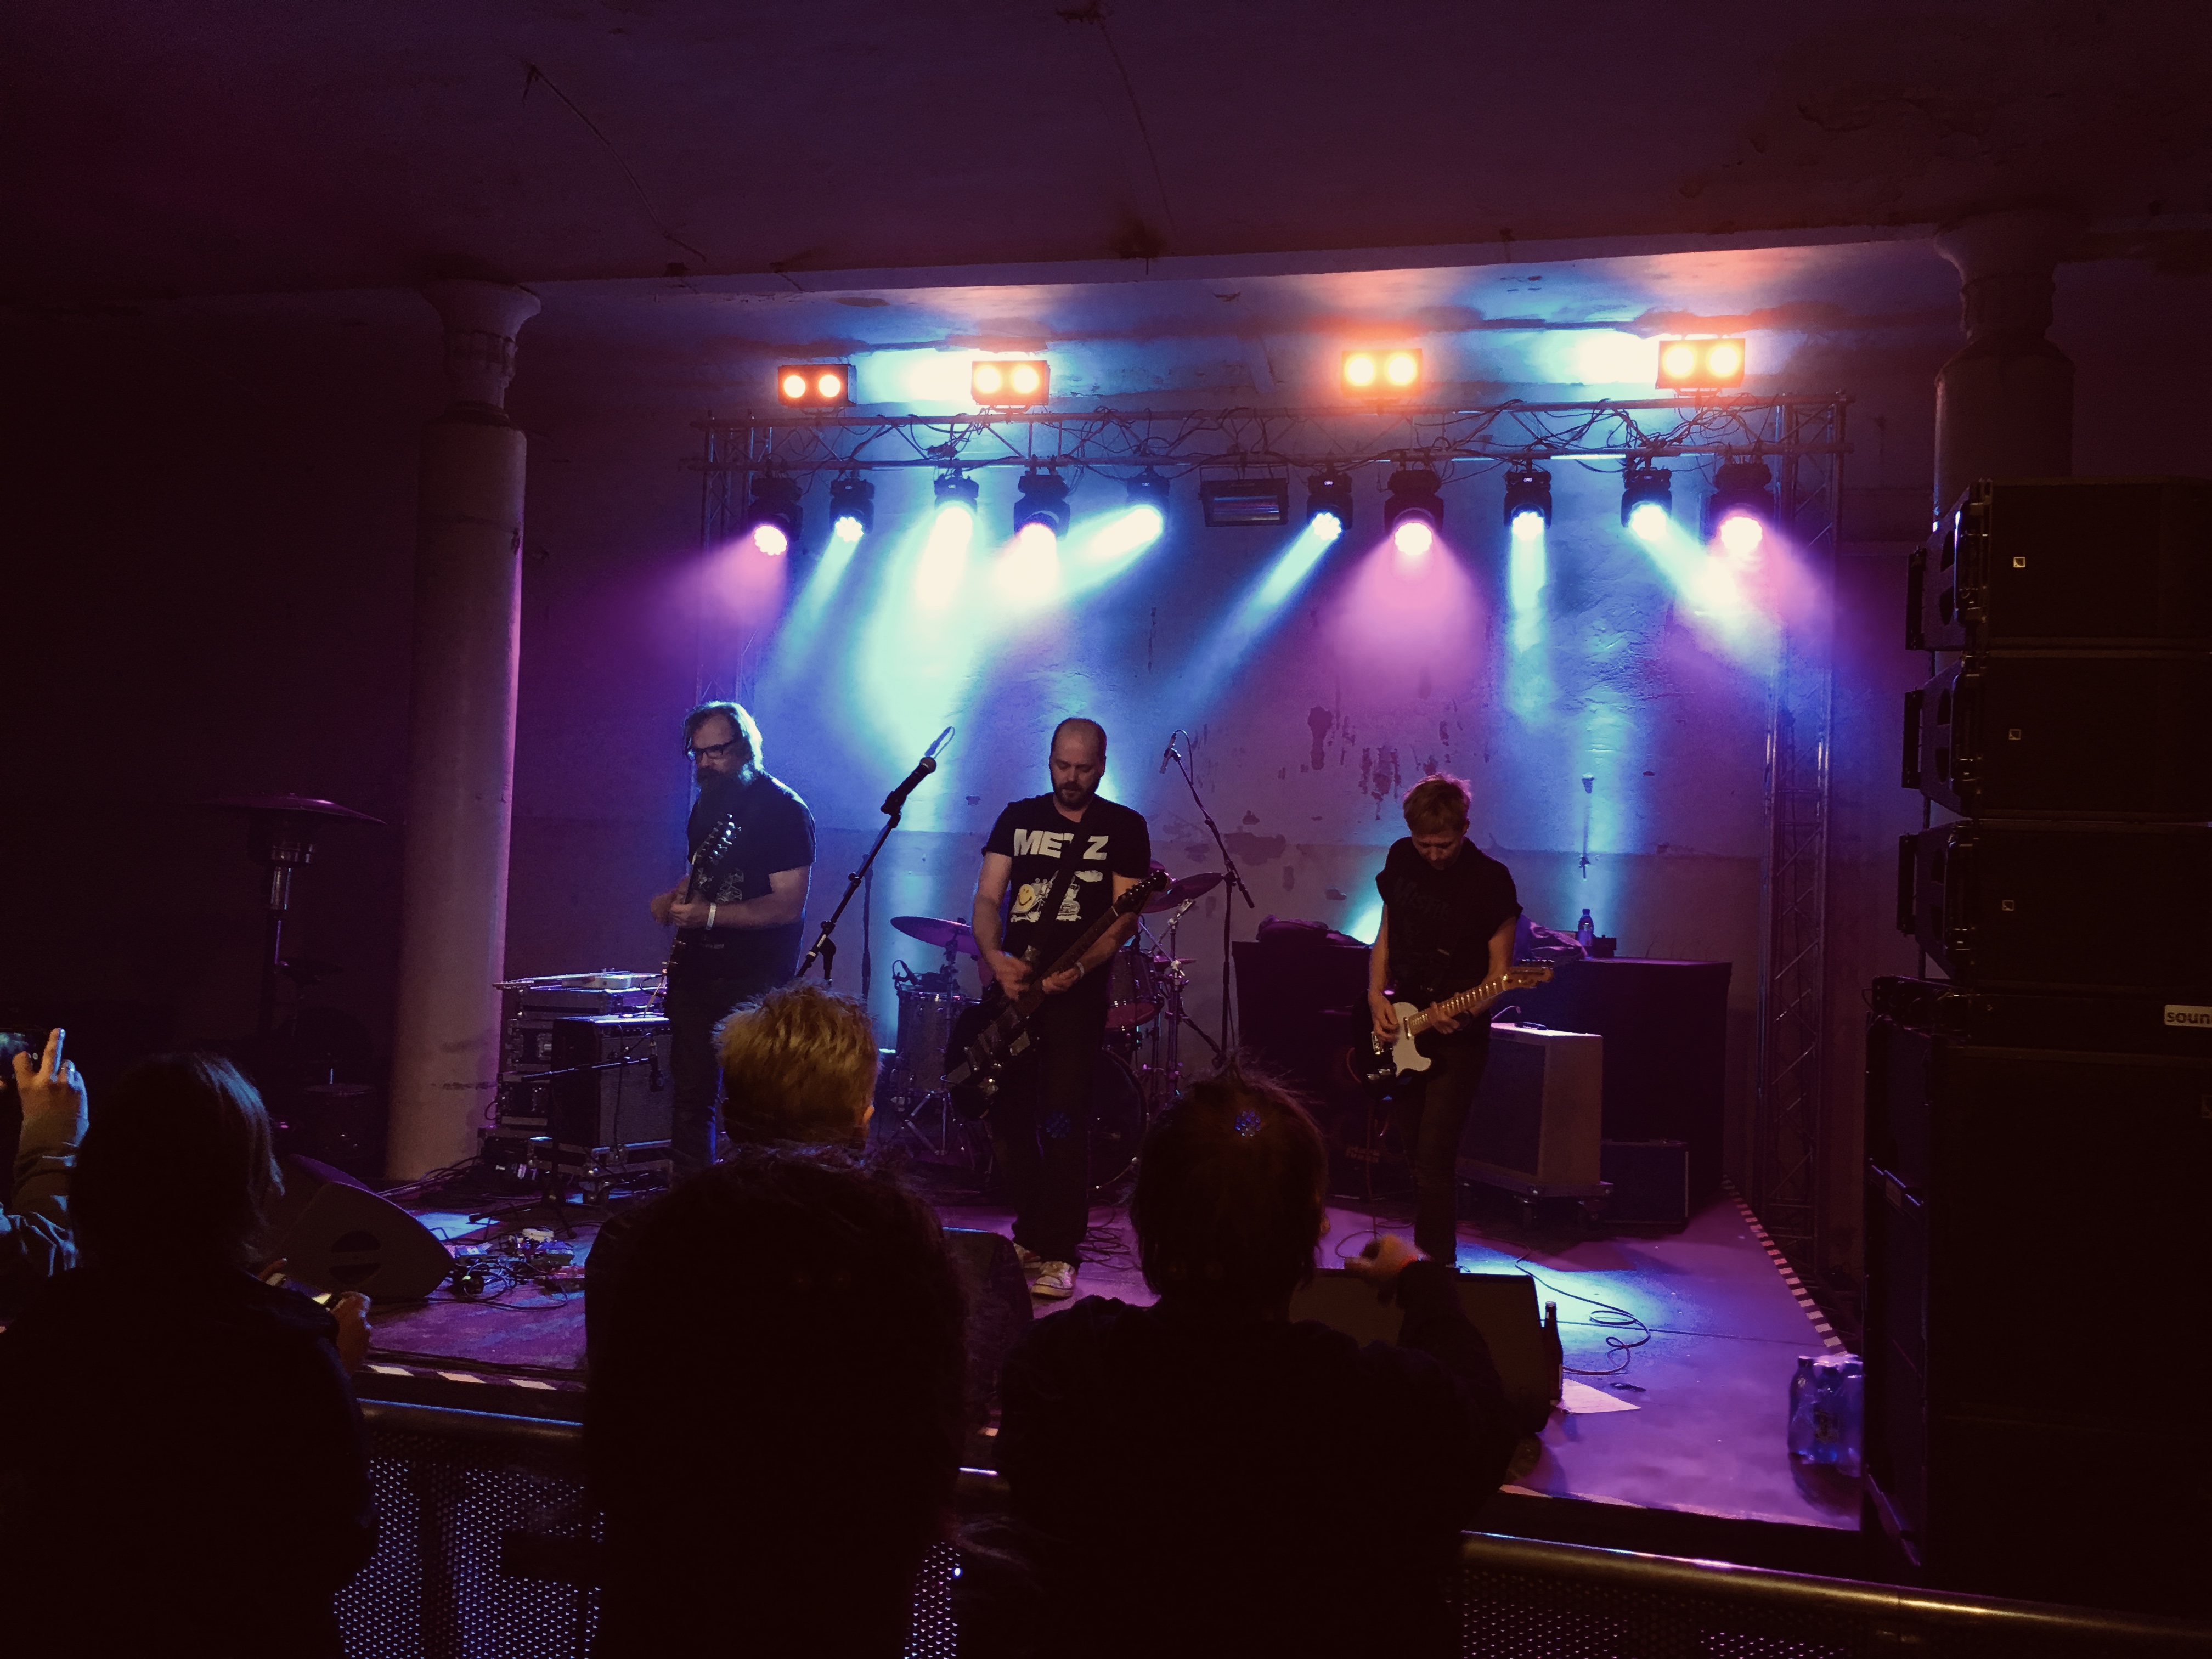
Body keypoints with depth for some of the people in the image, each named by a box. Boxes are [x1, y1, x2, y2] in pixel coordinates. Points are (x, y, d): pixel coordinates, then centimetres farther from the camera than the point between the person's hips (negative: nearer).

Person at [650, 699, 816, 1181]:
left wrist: (708, 914, -25)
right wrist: (676, 897, 5)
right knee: (690, 1091, 11)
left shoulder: (782, 810, -12)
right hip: (697, 969, 8)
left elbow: (788, 906, -19)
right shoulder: (707, 804, 12)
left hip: (755, 978, -7)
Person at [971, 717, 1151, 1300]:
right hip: (1012, 985, 4)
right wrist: (994, 957, -14)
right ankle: (1031, 1233, 25)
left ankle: (1058, 1253, 2)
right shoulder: (1018, 817, 12)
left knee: (1064, 1124, -8)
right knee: (1006, 1114, 7)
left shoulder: (1124, 828, 2)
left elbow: (1124, 918, -4)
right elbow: (987, 898, 5)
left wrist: (1079, 965, -20)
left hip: (1078, 989, -4)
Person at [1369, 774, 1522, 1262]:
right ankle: (1421, 1257, 27)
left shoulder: (1490, 879, -12)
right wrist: (1377, 997, -1)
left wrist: (1465, 1013, -24)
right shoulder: (1400, 858, 4)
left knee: (1434, 1160, -10)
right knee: (1414, 1154, 13)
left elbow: (1500, 965, -8)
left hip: (1457, 1038, -5)